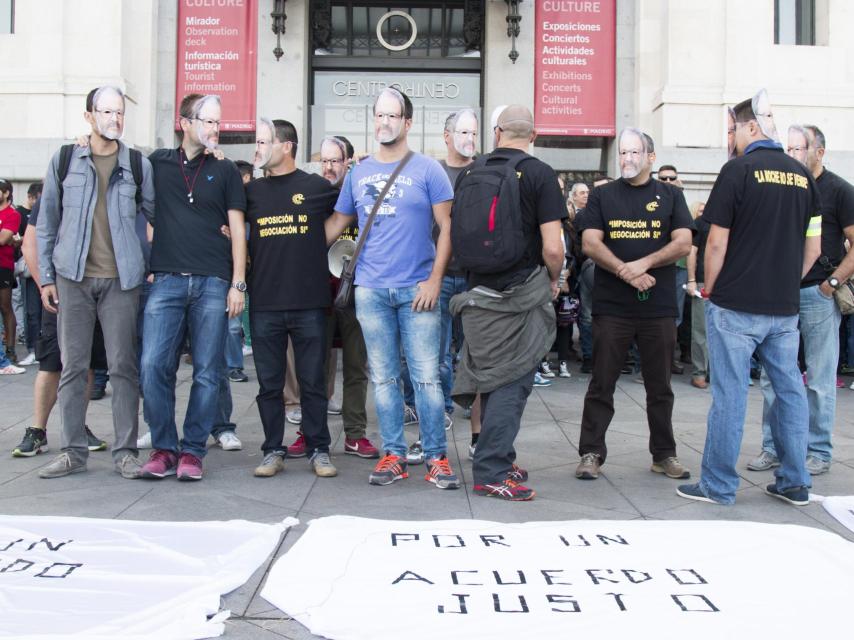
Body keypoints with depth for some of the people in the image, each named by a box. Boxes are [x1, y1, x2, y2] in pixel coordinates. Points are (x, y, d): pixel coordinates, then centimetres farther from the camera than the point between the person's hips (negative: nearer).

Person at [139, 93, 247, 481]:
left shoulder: (225, 171, 10)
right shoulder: (157, 162, 11)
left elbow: (237, 230, 6)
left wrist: (238, 284, -1)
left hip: (213, 284, 0)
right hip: (166, 280, 1)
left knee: (208, 371, -1)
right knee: (154, 365, -6)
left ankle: (192, 450, 9)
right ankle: (163, 447, 6)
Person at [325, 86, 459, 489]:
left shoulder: (427, 170, 0)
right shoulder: (358, 173, 12)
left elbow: (447, 228, -2)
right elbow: (337, 222, 19)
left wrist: (435, 280, -10)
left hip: (417, 289, -3)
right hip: (370, 290, 4)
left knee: (426, 376, -4)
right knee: (383, 378, 7)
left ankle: (437, 458, 6)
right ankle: (393, 455, 15)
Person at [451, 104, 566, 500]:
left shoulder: (470, 173, 6)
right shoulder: (539, 174, -8)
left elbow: (456, 235, 12)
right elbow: (552, 247, -15)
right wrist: (554, 279, 3)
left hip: (477, 292, 6)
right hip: (521, 295, -5)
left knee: (494, 378, 17)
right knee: (512, 382, 1)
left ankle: (499, 458, 28)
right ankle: (491, 472, 3)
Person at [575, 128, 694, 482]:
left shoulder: (670, 195, 9)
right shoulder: (602, 195, 7)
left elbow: (683, 243, -1)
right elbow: (590, 243, -3)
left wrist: (643, 263, -15)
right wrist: (627, 273, -15)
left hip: (659, 305, 1)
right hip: (611, 305, -1)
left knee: (660, 386, 9)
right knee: (602, 383, 2)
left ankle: (664, 454, 20)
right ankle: (591, 452, 9)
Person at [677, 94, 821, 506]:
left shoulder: (739, 170, -9)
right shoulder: (803, 176, 9)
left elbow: (717, 243, -10)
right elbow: (813, 248, 11)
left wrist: (710, 289, 2)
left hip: (736, 305, -6)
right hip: (785, 307, 6)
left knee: (729, 394, 0)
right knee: (790, 390, 12)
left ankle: (718, 485, 8)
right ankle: (794, 483, 20)